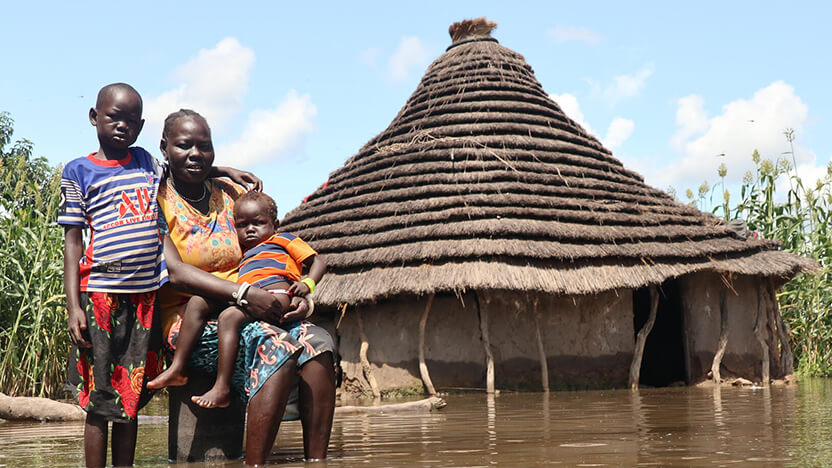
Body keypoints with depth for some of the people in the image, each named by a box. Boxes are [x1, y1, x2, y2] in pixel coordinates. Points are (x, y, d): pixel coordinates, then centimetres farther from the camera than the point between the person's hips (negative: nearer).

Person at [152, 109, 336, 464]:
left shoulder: (231, 196, 17)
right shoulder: (156, 203, 0)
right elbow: (175, 273, -14)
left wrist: (298, 294, -6)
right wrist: (243, 294, -25)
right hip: (189, 324, -5)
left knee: (316, 339, -24)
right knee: (275, 344, -33)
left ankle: (316, 461, -28)